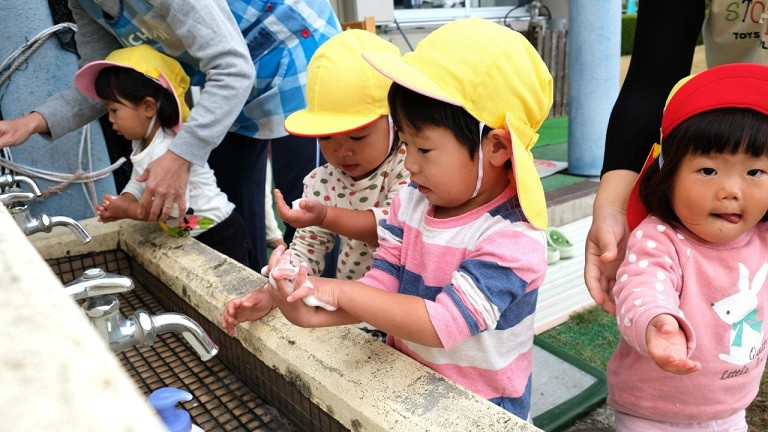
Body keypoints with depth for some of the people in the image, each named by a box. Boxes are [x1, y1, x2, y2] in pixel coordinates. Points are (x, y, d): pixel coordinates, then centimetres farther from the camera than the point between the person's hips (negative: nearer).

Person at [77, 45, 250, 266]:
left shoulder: (167, 150, -27)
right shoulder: (142, 143, 6)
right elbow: (137, 183, 11)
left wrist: (126, 210, -20)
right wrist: (120, 203, -10)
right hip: (191, 237, 10)